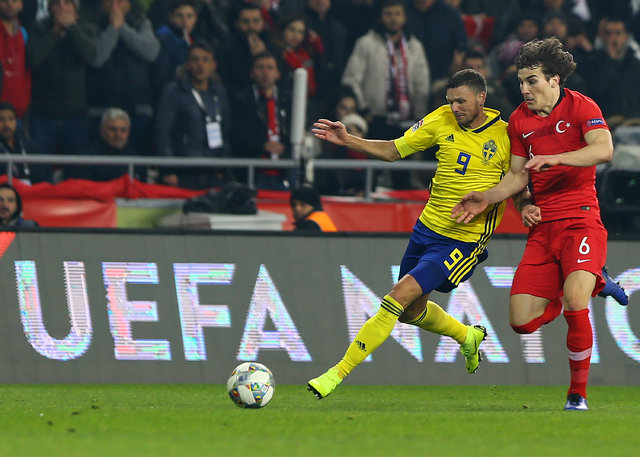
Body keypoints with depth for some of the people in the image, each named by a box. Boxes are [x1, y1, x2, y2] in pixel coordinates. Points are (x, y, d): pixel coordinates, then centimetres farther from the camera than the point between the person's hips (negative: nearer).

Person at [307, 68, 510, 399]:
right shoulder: (441, 121, 0)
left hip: (465, 240, -6)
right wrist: (347, 141, -4)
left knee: (400, 296, -18)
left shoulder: (504, 136, -11)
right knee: (412, 311, 18)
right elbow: (393, 150, 7)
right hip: (428, 226, 6)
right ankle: (468, 336, 49)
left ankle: (337, 374, -15)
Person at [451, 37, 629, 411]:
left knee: (575, 304, -27)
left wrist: (556, 158, -32)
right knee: (523, 322, -3)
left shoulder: (581, 107, -5)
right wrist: (487, 198, 3)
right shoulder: (520, 120, 11)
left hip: (580, 220, -6)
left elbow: (604, 149, -23)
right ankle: (592, 282, 23)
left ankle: (579, 394, -8)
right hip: (542, 227, 6)